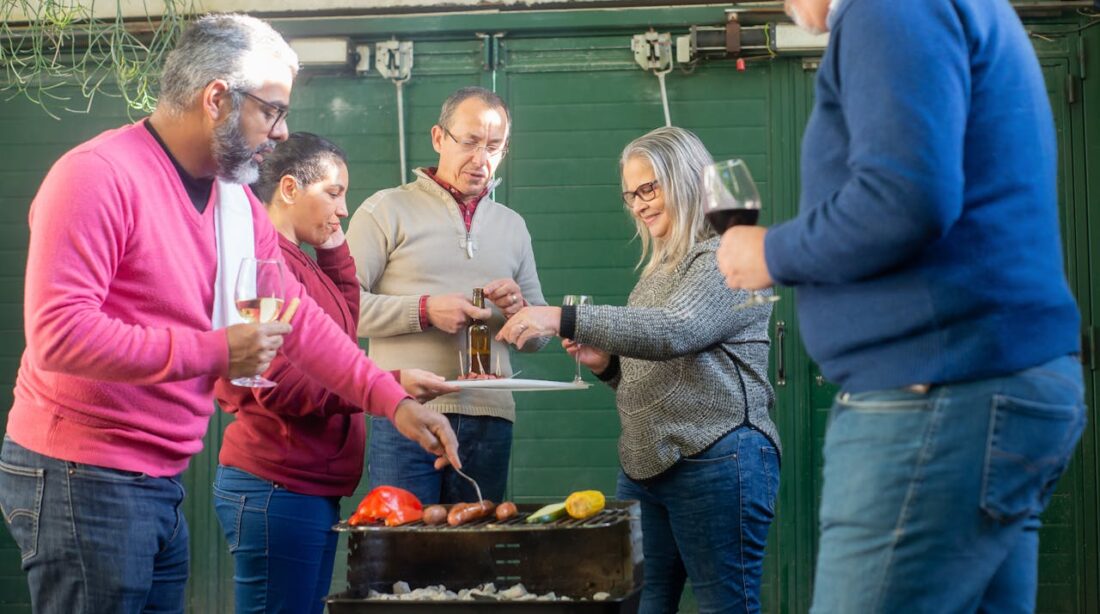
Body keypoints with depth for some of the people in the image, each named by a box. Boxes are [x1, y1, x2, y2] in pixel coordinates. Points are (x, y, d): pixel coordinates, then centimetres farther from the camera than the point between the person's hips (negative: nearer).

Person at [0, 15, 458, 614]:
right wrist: (214, 352, -22)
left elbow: (299, 318, 17)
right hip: (83, 476, -9)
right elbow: (57, 333, -25)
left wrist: (393, 401, 7)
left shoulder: (237, 203, 11)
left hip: (160, 481, 9)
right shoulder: (98, 176, -17)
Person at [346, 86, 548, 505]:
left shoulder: (512, 226, 20)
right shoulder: (387, 210, 4)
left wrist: (519, 310, -2)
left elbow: (537, 339, 20)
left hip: (489, 419, 4)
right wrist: (425, 311, -15)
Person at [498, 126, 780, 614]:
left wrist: (564, 320, -28)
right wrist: (607, 364, 5)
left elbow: (674, 331, -24)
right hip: (645, 464, 9)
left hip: (717, 460, -8)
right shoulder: (659, 270, 20)